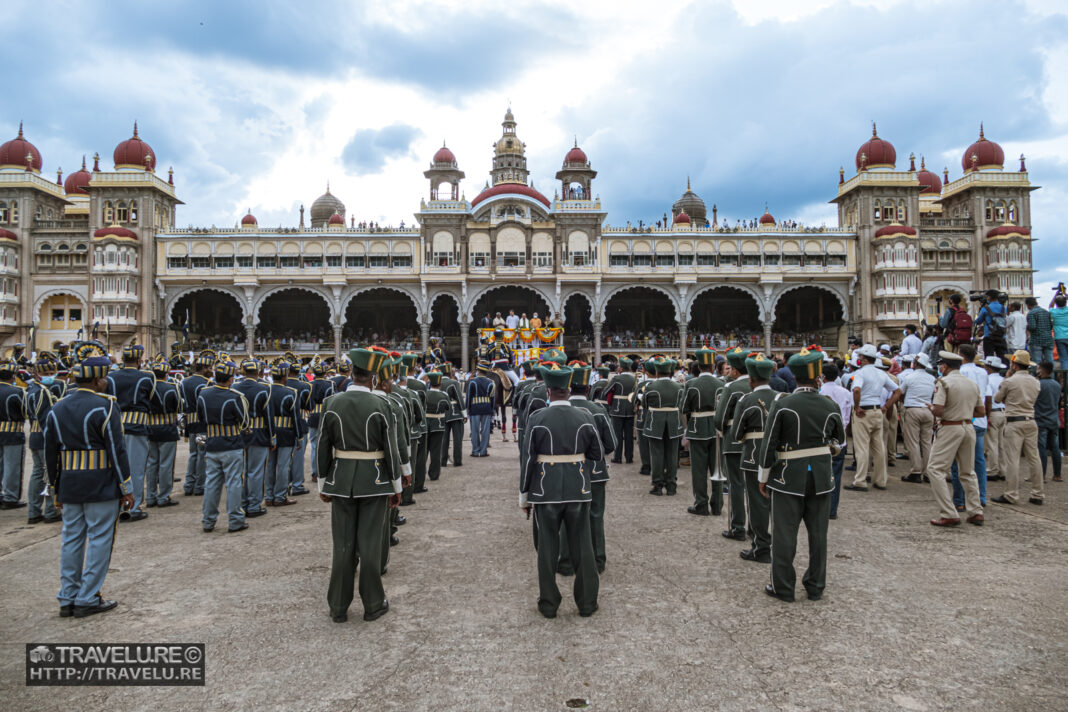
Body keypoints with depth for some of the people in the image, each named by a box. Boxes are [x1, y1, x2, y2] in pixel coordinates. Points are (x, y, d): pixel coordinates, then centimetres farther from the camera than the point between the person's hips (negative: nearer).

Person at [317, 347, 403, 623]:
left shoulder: (332, 405, -3)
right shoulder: (380, 406, -10)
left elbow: (323, 449, 2)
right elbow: (391, 450, -8)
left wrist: (323, 485, 12)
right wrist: (397, 486, 2)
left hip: (341, 482, 2)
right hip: (375, 482, -2)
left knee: (343, 546, 10)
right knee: (370, 545, 6)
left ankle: (338, 608, 19)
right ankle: (373, 605, 17)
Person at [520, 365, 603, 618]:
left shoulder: (537, 419, -9)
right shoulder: (585, 418, -3)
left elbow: (528, 460, -7)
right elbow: (598, 455, 2)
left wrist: (524, 495, 2)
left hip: (546, 492, -1)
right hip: (578, 491, 2)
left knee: (547, 549, 9)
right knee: (582, 547, 12)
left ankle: (548, 604, 19)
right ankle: (587, 602, 21)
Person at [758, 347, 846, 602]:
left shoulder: (781, 405, -13)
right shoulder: (830, 407, -4)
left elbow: (768, 445, -11)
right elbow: (839, 441, 12)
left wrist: (763, 478, -1)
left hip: (789, 478, -3)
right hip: (821, 477, 3)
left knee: (785, 533, 6)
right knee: (818, 533, 13)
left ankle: (783, 587, 15)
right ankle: (816, 586, 25)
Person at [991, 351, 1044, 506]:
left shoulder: (1009, 381, -9)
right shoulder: (1035, 382, 9)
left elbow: (997, 399, 5)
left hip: (1014, 423, -6)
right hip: (1031, 421, 6)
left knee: (1012, 459, -5)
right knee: (1033, 458, 9)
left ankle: (1011, 495, -4)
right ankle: (1038, 494, 13)